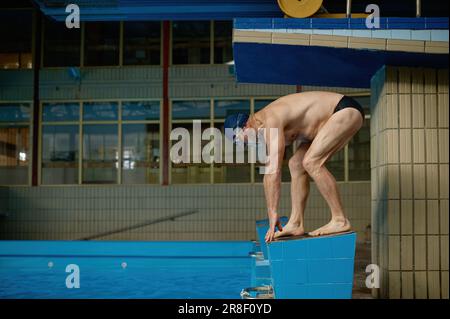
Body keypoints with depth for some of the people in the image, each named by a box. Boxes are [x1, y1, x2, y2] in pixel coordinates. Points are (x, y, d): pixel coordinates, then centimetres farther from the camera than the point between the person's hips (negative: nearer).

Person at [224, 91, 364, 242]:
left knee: (311, 162, -22)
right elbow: (268, 174, 9)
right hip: (335, 116, 10)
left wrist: (273, 214, -25)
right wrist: (272, 218, 10)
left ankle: (340, 220, -17)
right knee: (296, 164, 5)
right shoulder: (265, 128, 6)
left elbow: (274, 172, -28)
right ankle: (296, 223, 2)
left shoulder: (271, 121, -24)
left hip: (347, 110, -10)